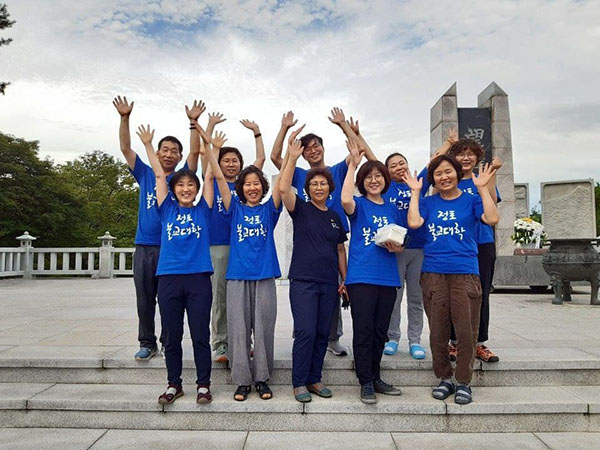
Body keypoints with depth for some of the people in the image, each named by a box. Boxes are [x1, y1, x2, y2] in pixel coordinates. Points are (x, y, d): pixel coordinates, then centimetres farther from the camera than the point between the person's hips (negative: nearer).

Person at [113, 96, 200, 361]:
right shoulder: (145, 174, 12)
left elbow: (195, 152, -5)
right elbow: (126, 148, 5)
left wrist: (194, 121, -15)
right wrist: (125, 118, -6)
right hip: (145, 246, 2)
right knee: (145, 299, 8)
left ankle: (169, 343, 18)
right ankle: (147, 343, 21)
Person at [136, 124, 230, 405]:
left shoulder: (202, 210, 8)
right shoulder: (167, 209, 10)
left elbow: (213, 176, 4)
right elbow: (159, 175, 10)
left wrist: (210, 148, -1)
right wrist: (148, 145, 10)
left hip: (198, 279, -1)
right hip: (169, 278, 2)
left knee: (200, 336, 5)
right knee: (173, 337, 11)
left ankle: (203, 385, 17)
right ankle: (174, 384, 25)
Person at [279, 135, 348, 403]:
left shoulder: (335, 217, 13)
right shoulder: (301, 210, 1)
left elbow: (340, 250, 17)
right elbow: (283, 188, -17)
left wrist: (345, 280, 11)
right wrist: (293, 157, -19)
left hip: (329, 283, 5)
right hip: (303, 280, -4)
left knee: (322, 333, 9)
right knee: (305, 332, -8)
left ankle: (314, 379, 23)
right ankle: (299, 383, 7)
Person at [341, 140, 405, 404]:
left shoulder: (392, 209, 14)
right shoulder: (358, 205, 1)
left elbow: (400, 245, 19)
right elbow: (345, 199, -25)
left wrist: (396, 247, -6)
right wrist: (353, 164, -19)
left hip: (388, 278, 5)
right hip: (361, 277, -5)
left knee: (380, 331, 12)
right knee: (363, 331, -2)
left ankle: (375, 378, 27)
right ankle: (366, 383, 11)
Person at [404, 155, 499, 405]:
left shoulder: (471, 200, 9)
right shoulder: (428, 203, 12)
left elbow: (492, 219, -8)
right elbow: (414, 223, -6)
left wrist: (482, 188, -6)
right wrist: (415, 192, 1)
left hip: (465, 273, -1)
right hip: (433, 273, 1)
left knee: (466, 330, -2)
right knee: (437, 331, 6)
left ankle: (463, 382, 15)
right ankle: (445, 378, 23)